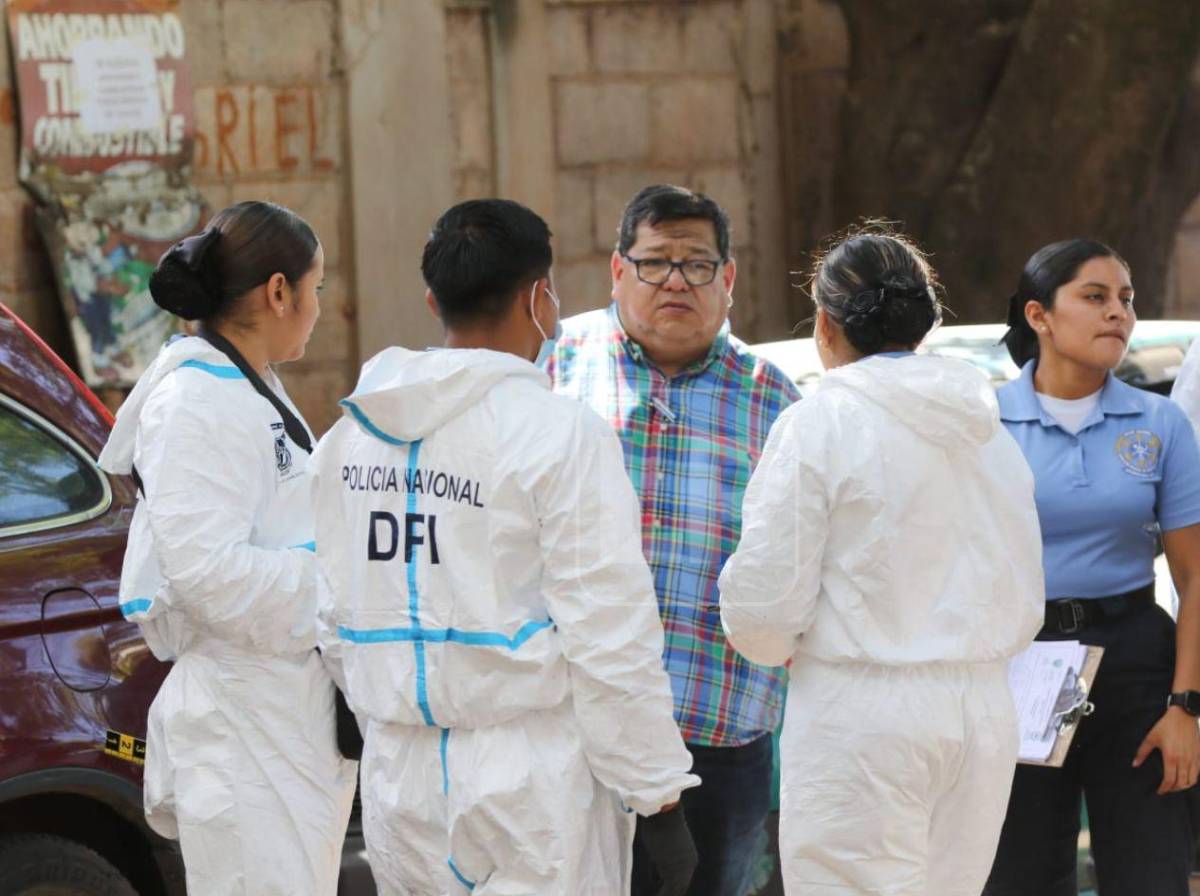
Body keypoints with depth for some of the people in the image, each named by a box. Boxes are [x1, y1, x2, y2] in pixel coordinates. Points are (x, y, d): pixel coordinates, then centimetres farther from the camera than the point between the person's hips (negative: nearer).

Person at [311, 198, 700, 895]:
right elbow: (611, 638, -14)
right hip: (534, 781, -6)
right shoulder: (561, 435, -12)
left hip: (398, 778, 6)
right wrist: (661, 802, -9)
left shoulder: (352, 433, 8)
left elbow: (335, 607, 12)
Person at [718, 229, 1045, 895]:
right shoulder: (989, 433, 10)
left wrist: (782, 649, 11)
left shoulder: (820, 423, -9)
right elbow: (1024, 607, 16)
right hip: (985, 709, 6)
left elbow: (762, 597, -9)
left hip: (860, 711, -6)